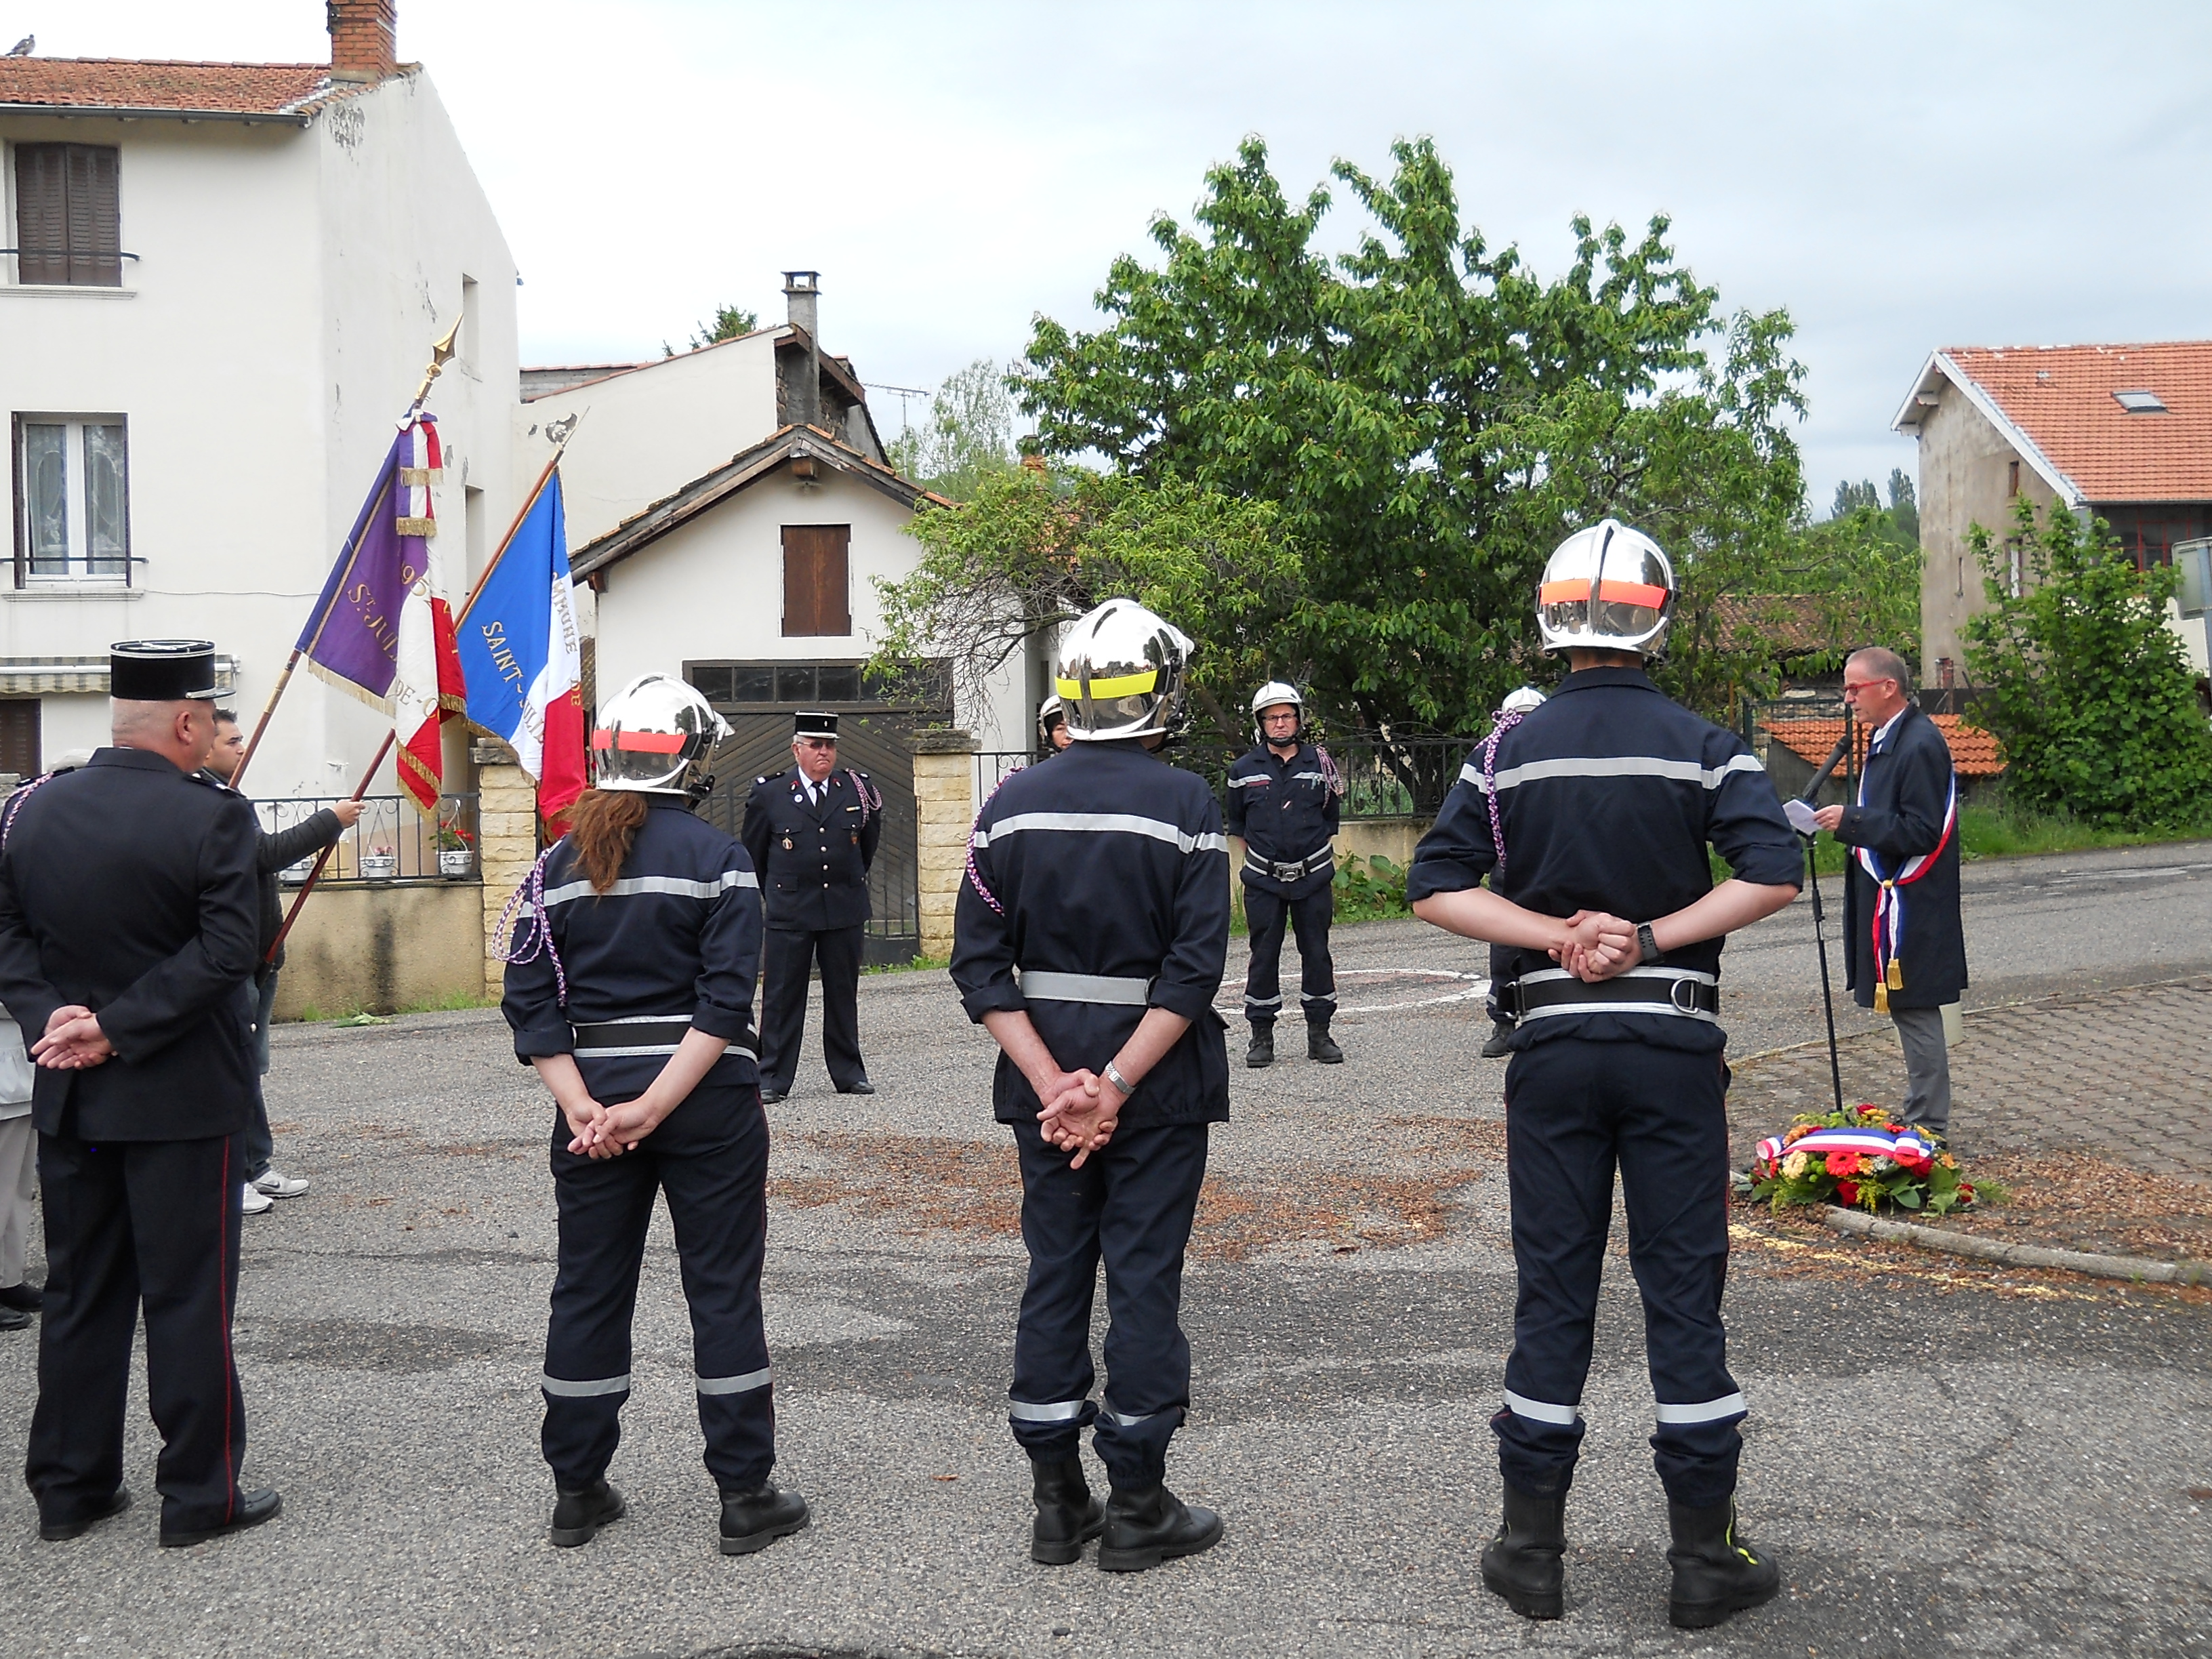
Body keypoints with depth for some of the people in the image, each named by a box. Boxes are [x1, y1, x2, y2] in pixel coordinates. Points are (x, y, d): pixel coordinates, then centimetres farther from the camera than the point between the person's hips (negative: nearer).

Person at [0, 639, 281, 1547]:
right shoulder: (213, 817, -14)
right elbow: (223, 951, -20)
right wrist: (119, 1028, -17)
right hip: (183, 1098, -5)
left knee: (81, 1293, 15)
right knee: (189, 1298, 4)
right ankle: (200, 1494, 12)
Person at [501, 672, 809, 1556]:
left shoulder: (559, 864, 5)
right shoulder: (717, 858, -7)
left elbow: (532, 1003, -2)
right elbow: (725, 1001, -16)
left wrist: (583, 1107, -7)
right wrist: (655, 1106, -16)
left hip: (593, 1096, 3)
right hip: (708, 1100, -3)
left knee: (587, 1289, 13)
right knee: (724, 1290, 5)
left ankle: (577, 1492, 22)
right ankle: (745, 1497, 11)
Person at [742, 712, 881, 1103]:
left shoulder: (858, 790, 3)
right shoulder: (769, 793, -1)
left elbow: (869, 842, 20)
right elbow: (754, 853, 11)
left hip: (845, 909, 2)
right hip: (789, 912, -2)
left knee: (844, 993, 9)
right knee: (781, 996, 0)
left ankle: (849, 1073, 19)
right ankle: (773, 1078, 6)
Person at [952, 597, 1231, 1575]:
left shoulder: (1013, 806, 2)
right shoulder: (1185, 805, -9)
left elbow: (980, 965, -3)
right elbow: (1195, 967, -16)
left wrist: (1053, 1081, -7)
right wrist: (1113, 1085, -16)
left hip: (1043, 1076, 4)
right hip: (1160, 1076, -3)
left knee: (1053, 1275, 12)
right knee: (1144, 1279, 5)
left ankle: (1056, 1504, 19)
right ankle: (1137, 1509, 13)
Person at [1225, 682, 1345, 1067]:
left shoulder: (1319, 763, 2)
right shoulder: (1243, 770, 1)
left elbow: (1331, 815, 14)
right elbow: (1236, 823, 14)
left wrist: (1317, 850, 10)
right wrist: (1257, 853, 10)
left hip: (1313, 876, 1)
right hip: (1263, 879, 0)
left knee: (1316, 953, 4)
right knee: (1264, 955, 2)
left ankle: (1319, 1033, 12)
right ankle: (1261, 1035, 9)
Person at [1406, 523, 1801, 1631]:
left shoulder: (1510, 751, 2)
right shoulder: (1702, 748, -2)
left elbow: (1434, 889, -5)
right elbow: (1773, 874, -15)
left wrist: (1560, 935, -8)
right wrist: (1654, 939, -13)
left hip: (1554, 1045, 1)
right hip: (1673, 1045, -1)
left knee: (1552, 1291, 8)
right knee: (1684, 1293, 5)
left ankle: (1531, 1550, 15)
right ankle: (1706, 1559, 13)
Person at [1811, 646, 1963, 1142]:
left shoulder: (1919, 746, -18)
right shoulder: (1888, 739, 13)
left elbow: (1921, 833, -22)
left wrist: (1852, 820, -22)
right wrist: (1850, 822, 8)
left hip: (1910, 907, -10)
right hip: (1890, 900, 10)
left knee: (1915, 1011, -3)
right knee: (1911, 1012, 15)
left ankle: (1928, 1126, 5)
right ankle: (1923, 1117, 24)